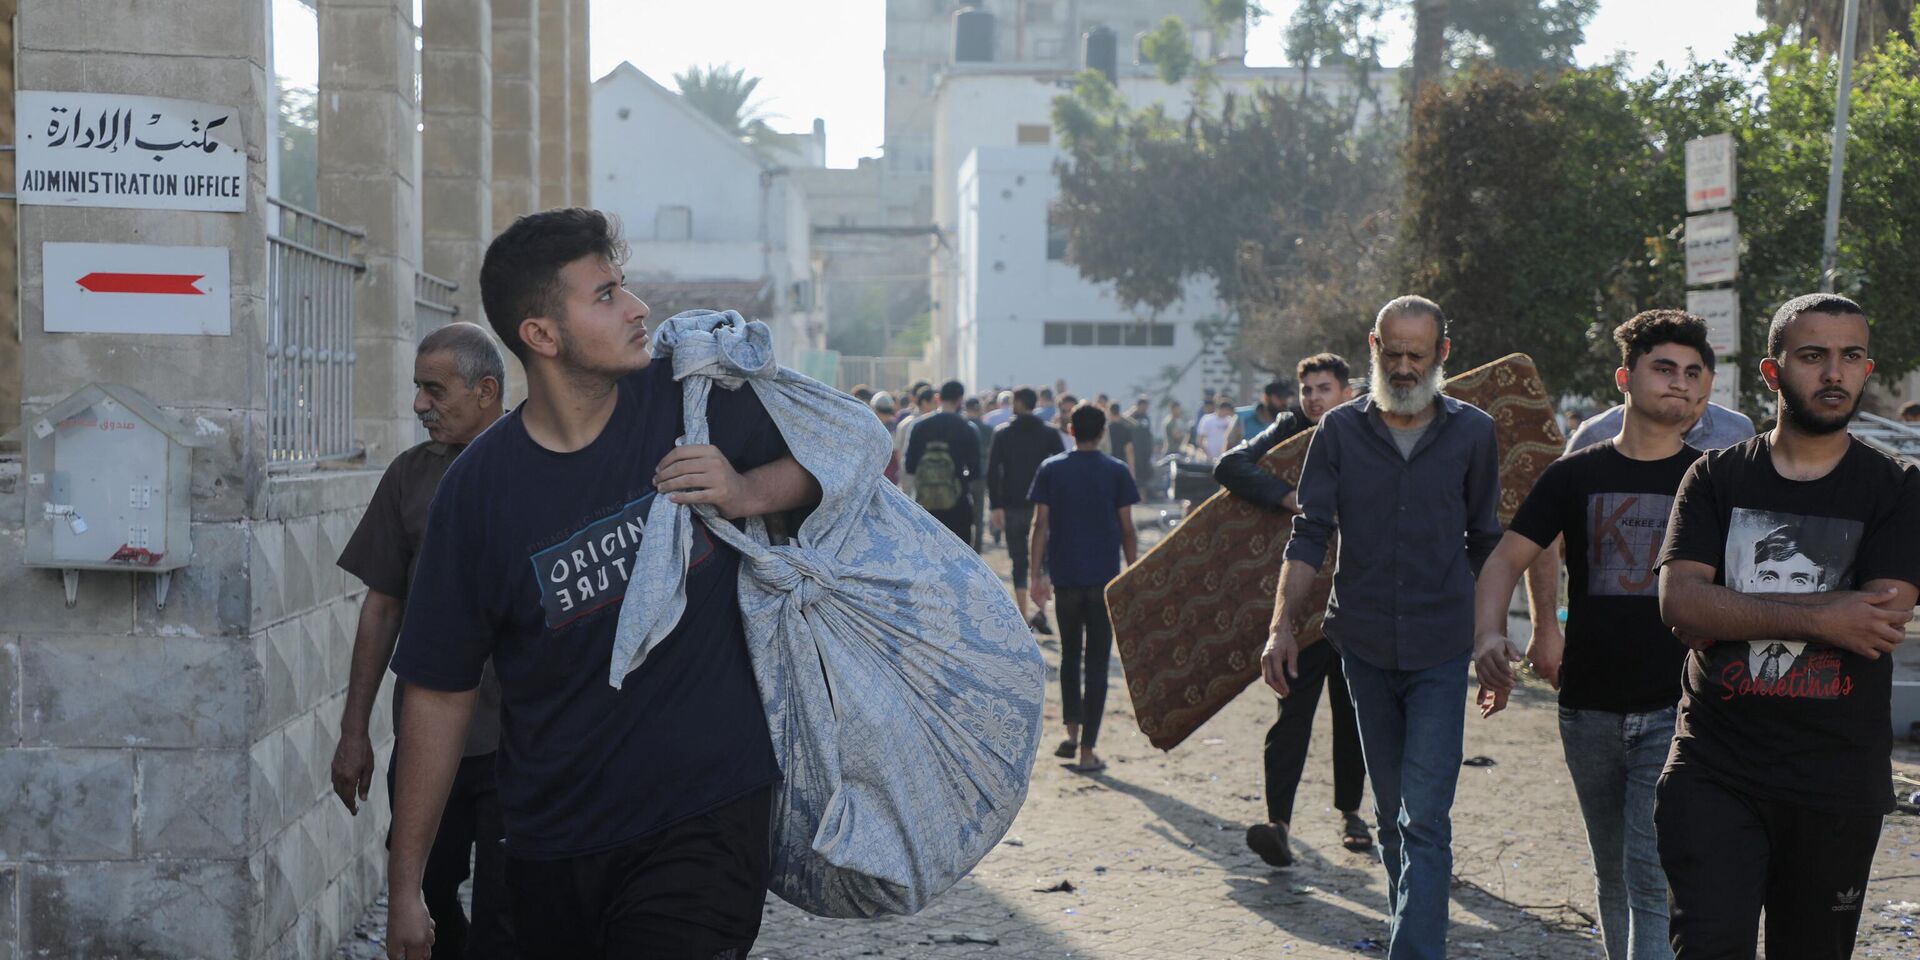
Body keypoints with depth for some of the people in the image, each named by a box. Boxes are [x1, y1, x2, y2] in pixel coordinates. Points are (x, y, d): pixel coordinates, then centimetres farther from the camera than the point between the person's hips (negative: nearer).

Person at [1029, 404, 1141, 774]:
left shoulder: (1051, 469, 2)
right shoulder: (1116, 472, -1)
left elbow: (1041, 525, -1)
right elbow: (1127, 529, -1)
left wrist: (1038, 572, 4)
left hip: (1066, 577, 1)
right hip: (1104, 577, -1)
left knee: (1069, 656, 18)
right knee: (1097, 663, 0)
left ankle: (1072, 733, 12)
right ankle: (1087, 750, -1)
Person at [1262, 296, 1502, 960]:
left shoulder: (1471, 432, 2)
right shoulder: (1341, 430, 3)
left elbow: (1486, 544, 10)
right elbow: (1310, 534, 2)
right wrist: (1283, 625, -8)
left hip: (1440, 653, -2)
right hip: (1364, 647, 2)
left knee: (1424, 817, -10)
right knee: (1391, 813, 13)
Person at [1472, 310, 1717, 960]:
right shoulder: (1575, 475, 5)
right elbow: (1506, 559, 2)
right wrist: (1488, 635, -18)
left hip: (1674, 711, -3)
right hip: (1589, 711, 3)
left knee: (1653, 879, -13)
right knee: (1613, 876, 15)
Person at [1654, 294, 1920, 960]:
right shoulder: (1716, 478, 6)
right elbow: (1679, 604, -8)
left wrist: (1731, 612, -12)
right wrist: (1821, 617, -16)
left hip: (1839, 777, 0)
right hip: (1714, 772, 0)